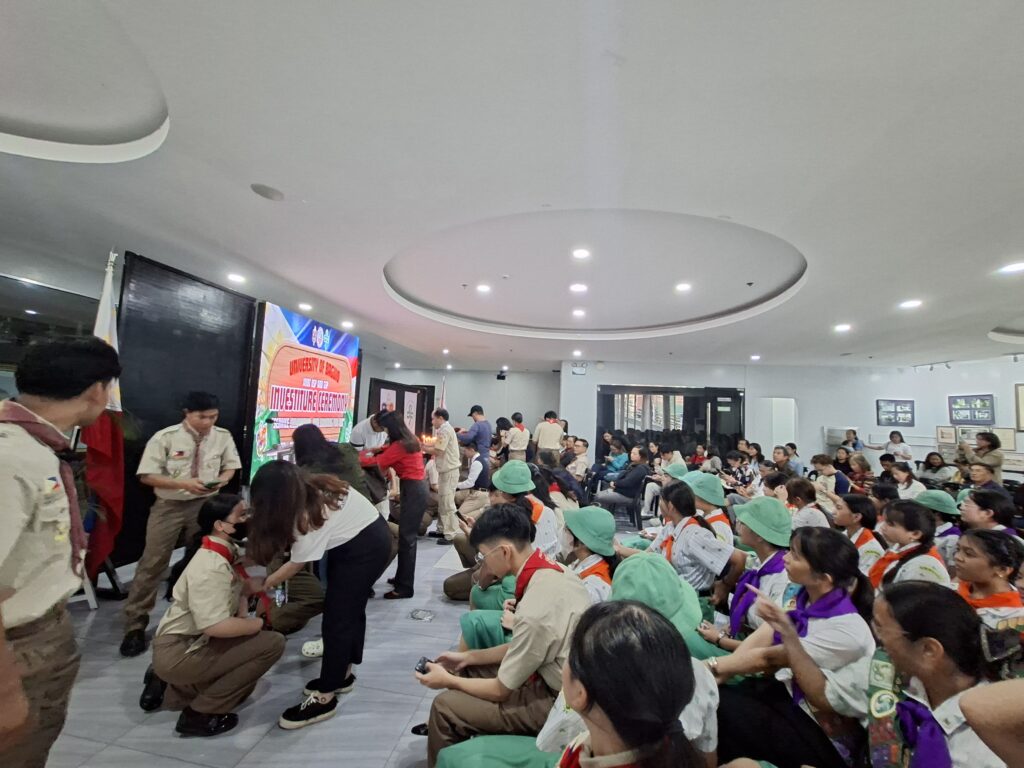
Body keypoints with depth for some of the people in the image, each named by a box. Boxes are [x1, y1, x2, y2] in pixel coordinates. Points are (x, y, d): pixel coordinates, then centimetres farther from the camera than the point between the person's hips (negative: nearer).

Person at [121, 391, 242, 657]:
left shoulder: (223, 437, -7)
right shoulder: (164, 437, -15)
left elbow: (230, 466, 5)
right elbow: (146, 476, -12)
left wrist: (221, 480, -18)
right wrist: (184, 483, -25)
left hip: (206, 504, 3)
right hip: (169, 505, -2)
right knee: (152, 564, 4)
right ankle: (135, 625, 21)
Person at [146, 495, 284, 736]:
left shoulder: (227, 553, 0)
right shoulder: (211, 567, -28)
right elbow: (215, 626, -33)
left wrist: (243, 615, -10)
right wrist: (259, 623, -19)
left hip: (192, 643, 9)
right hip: (177, 653, -9)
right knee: (272, 643, -20)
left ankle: (169, 685, 22)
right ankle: (200, 714, -7)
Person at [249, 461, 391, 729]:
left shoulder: (309, 515, -28)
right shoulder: (307, 490, -7)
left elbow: (296, 564, -12)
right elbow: (286, 538, 6)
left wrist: (263, 584, 2)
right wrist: (253, 554, -2)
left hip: (366, 548, -9)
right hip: (359, 540, 9)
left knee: (336, 618, -3)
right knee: (349, 610, 19)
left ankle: (325, 698, 9)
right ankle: (342, 673, 35)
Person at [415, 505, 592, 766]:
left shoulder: (535, 611, -33)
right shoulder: (554, 570, -9)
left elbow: (501, 691, -16)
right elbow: (521, 646, 7)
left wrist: (447, 680, -1)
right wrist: (468, 657, 9)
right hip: (556, 678, 8)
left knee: (445, 706, -7)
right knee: (465, 667, 14)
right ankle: (453, 729, 36)